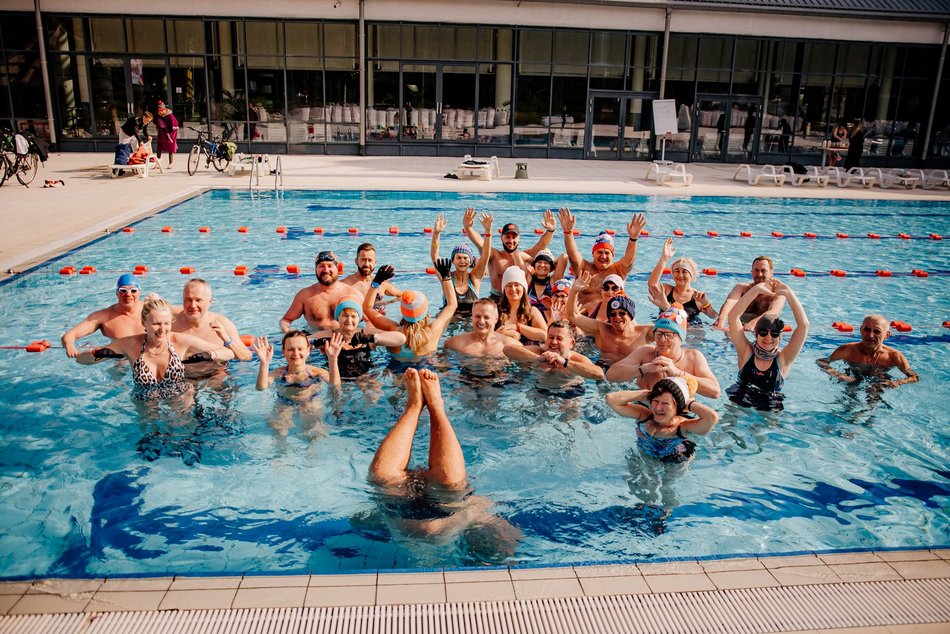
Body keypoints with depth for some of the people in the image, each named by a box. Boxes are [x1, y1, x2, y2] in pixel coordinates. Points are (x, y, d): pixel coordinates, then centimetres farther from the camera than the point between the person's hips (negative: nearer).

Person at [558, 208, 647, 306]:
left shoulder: (618, 270, 5)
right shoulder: (584, 268, 5)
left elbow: (629, 259, -13)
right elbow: (573, 255, -12)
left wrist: (633, 238, -31)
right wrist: (568, 232, -29)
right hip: (583, 313, -1)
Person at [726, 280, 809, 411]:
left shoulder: (783, 359, -2)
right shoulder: (746, 353, -2)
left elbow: (804, 325, -10)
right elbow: (733, 316, -10)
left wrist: (788, 292, -10)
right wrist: (756, 289, -13)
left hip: (770, 408, 1)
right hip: (739, 402, -1)